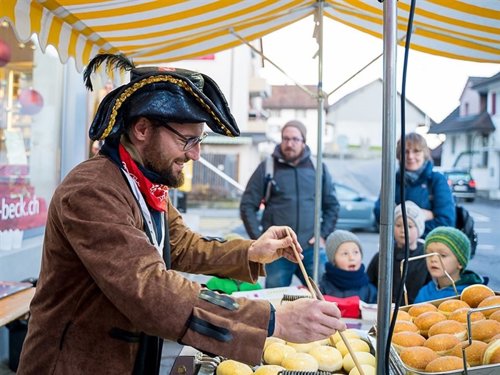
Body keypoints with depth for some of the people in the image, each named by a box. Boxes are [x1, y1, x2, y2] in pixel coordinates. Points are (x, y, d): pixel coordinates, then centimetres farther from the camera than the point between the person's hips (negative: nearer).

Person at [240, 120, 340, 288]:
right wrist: (258, 239, -6)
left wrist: (323, 235, 3)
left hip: (312, 250, 2)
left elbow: (332, 205, 14)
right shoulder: (267, 168, 1)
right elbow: (247, 206, 1)